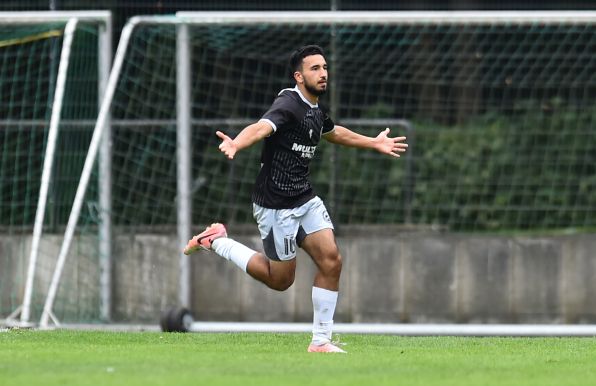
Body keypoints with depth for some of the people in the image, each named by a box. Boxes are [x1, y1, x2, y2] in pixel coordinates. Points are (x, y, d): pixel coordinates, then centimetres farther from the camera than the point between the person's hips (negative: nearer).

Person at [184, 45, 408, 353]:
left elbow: (334, 133, 33)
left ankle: (320, 341, 7)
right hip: (276, 205, -8)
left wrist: (374, 143, 45)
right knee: (280, 279, 3)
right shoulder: (289, 104, -20)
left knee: (331, 261, -3)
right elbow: (262, 127, -41)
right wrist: (236, 144, -63)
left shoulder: (316, 111, 8)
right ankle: (217, 241, 19)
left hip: (305, 198, 8)